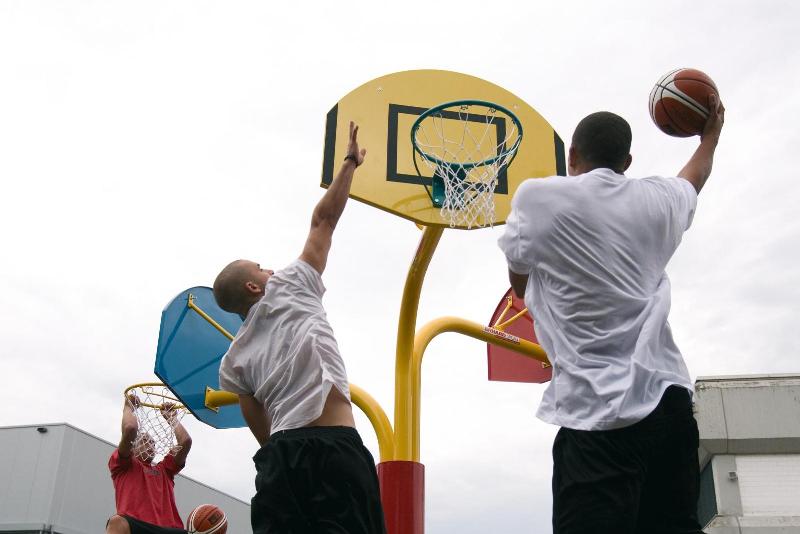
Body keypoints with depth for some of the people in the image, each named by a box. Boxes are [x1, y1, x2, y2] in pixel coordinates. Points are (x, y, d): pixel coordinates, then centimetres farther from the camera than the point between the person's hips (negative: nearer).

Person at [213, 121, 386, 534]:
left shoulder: (233, 360, 22)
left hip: (279, 456, 6)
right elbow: (323, 220, 17)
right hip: (332, 449, -6)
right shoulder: (287, 289, 11)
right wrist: (350, 162, 27)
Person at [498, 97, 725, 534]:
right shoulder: (658, 199, 12)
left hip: (600, 411, -5)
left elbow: (521, 286, 14)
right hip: (668, 398, 5)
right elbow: (695, 177, 36)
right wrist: (710, 135, 55)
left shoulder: (536, 197, 0)